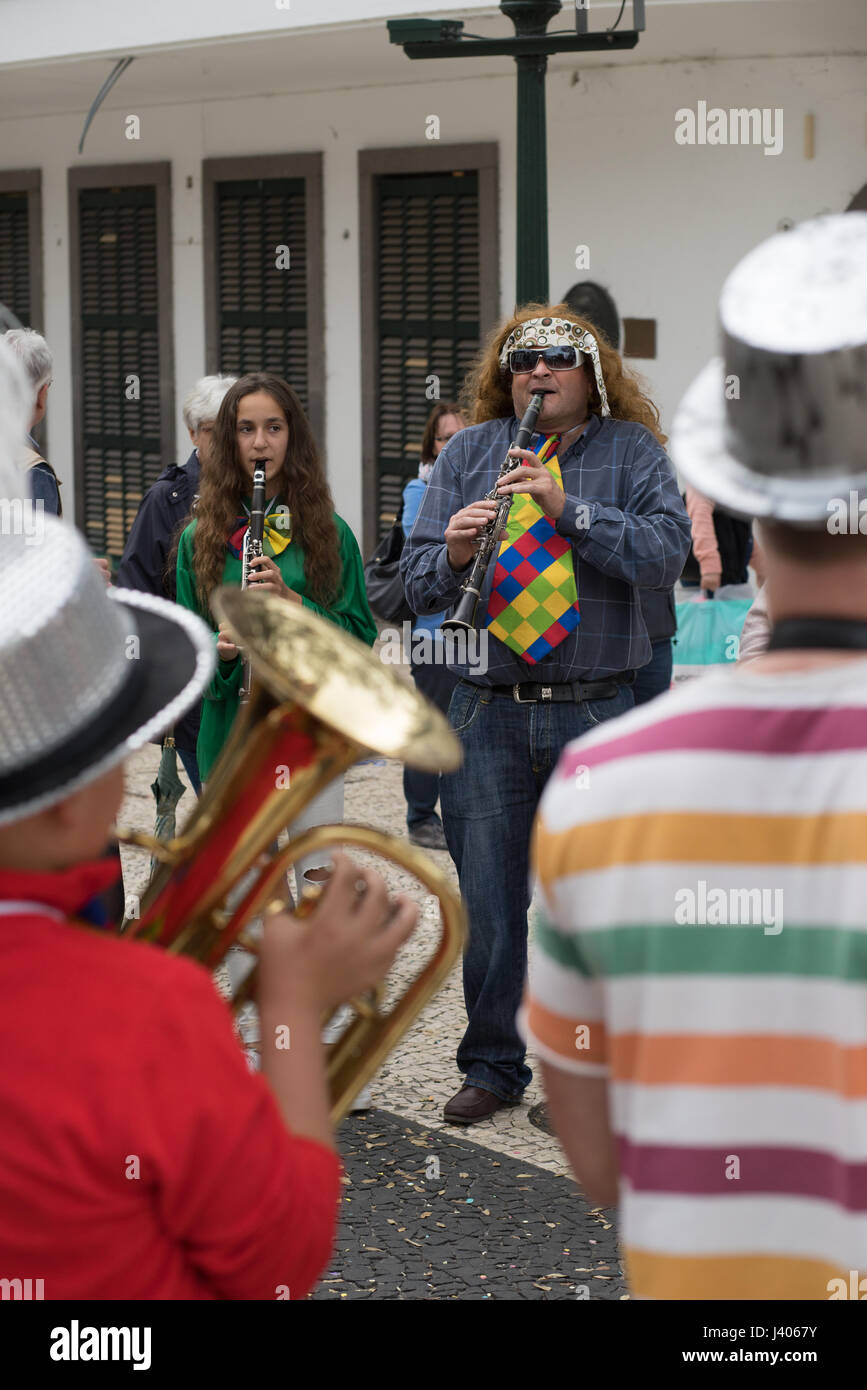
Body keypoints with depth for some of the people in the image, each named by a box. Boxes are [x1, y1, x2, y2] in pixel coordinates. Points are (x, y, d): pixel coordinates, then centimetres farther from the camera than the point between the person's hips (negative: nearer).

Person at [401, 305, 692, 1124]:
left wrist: (566, 508, -21)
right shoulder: (469, 454, 9)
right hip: (489, 711, 1)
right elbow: (419, 585, 5)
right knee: (488, 902, 6)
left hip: (597, 712, -1)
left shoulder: (632, 453, 5)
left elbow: (665, 555, -12)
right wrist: (453, 553, -17)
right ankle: (492, 1066, 21)